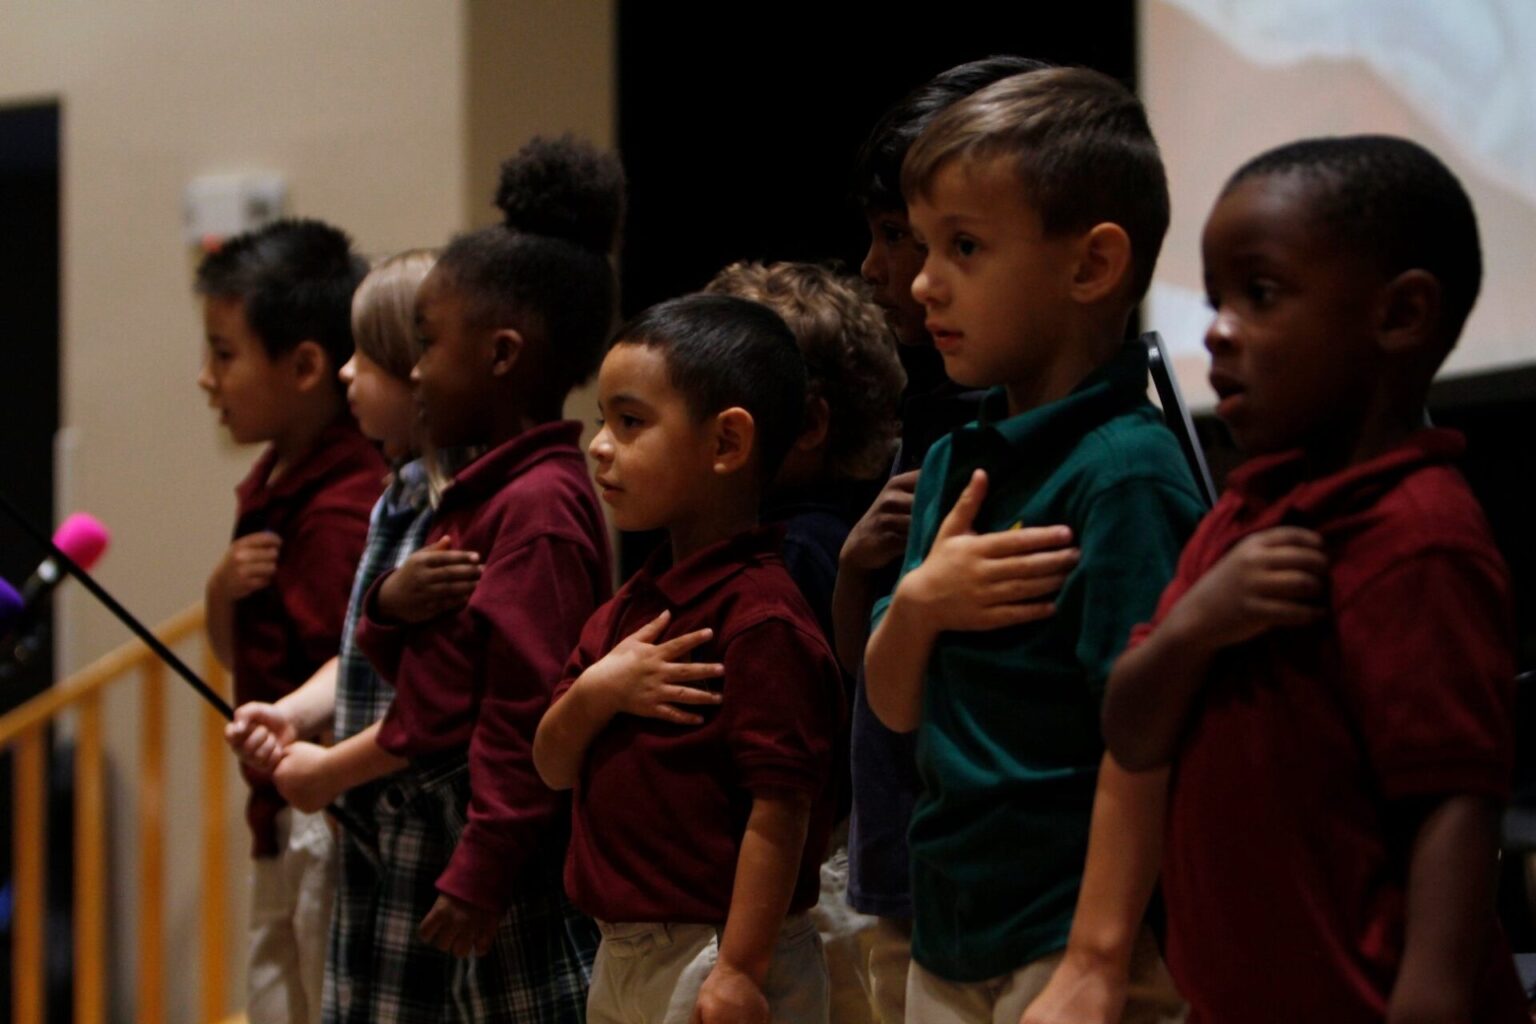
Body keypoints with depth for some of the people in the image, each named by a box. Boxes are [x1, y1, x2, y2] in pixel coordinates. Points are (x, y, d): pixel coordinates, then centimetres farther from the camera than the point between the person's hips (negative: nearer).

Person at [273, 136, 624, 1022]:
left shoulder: (541, 504, -18)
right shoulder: (487, 492, 14)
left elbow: (528, 712, -22)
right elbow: (430, 682, 18)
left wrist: (476, 879, -21)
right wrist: (393, 607, -4)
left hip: (507, 846, -10)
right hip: (433, 821, 10)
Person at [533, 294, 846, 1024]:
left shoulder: (760, 616, -18)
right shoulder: (630, 609, 11)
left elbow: (780, 806, -21)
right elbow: (554, 766, 10)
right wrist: (593, 693, -11)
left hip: (713, 958, -9)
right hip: (625, 956, 10)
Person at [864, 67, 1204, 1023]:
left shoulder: (1126, 472, -16)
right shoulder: (955, 463, 8)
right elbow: (896, 706, 11)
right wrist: (916, 603, -9)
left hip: (1069, 942, -7)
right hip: (950, 941, 7)